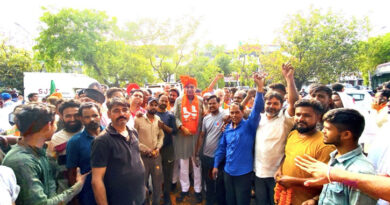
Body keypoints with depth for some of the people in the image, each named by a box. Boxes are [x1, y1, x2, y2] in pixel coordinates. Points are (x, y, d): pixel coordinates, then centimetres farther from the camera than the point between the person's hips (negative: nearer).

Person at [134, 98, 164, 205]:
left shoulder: (158, 119, 3)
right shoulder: (138, 119, -11)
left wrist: (158, 148, -5)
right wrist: (146, 149, -13)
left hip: (156, 155, 4)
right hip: (143, 156, -4)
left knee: (158, 181, 15)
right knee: (142, 182, 11)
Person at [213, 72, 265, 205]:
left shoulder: (249, 125, -10)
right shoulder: (227, 129, 4)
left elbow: (257, 109, -23)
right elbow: (221, 148, 9)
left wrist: (260, 87, -31)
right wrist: (216, 165, 9)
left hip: (243, 172, -4)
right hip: (228, 171, 4)